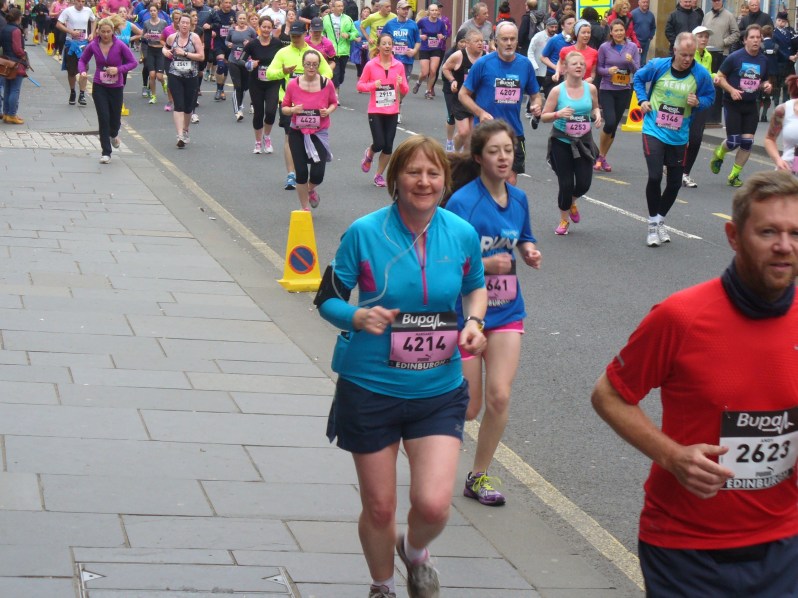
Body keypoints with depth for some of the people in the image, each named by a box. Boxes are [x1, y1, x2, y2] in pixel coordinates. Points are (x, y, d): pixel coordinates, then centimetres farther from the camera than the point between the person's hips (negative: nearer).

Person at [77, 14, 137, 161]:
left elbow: (134, 62, -7)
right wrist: (82, 71, -14)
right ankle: (106, 153, 3)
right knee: (103, 118, -7)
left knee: (115, 119, 11)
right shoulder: (93, 46, -7)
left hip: (116, 87, 0)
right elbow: (82, 60, 7)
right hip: (99, 87, 0)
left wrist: (118, 69, -21)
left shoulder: (120, 45, -13)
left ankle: (113, 134, 49)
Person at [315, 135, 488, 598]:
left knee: (434, 504, -11)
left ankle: (416, 551, 26)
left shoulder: (463, 234, -3)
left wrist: (474, 322, -3)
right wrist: (359, 317, -23)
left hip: (438, 390, 1)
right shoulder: (365, 233, -10)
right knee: (379, 507, 8)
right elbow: (328, 299, -2)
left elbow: (476, 286, 17)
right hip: (370, 389, -1)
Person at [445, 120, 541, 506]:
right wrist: (485, 264, -31)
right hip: (465, 312, -4)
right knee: (469, 409, 3)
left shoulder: (518, 199, 2)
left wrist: (530, 253, -2)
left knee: (499, 396, -9)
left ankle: (478, 477, 9)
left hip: (506, 313, 4)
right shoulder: (462, 203, -18)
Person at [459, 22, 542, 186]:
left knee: (510, 182, 3)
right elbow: (463, 94, 0)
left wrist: (536, 105, -8)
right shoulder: (483, 63, -6)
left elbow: (535, 95, 15)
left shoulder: (525, 64, 3)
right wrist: (480, 113, -15)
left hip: (514, 132, 2)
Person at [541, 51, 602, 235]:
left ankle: (572, 202, 36)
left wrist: (597, 114, -6)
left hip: (584, 142, 3)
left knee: (584, 184, -1)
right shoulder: (557, 91, -11)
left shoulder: (590, 88, -2)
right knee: (566, 184, -2)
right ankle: (564, 221, 22)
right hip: (562, 142, -3)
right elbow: (544, 116, -6)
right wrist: (558, 114, -25)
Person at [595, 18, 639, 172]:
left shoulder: (632, 47, 0)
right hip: (607, 90, -3)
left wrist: (631, 62, -20)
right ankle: (600, 155, 3)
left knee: (614, 125, 7)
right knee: (610, 122, -17)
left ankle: (603, 157, 21)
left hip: (624, 91, 3)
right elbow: (599, 68, 2)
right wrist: (608, 70, -19)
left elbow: (637, 71, 0)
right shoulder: (605, 47, -5)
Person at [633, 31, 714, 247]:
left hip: (679, 136, 2)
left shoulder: (701, 74, -9)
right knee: (655, 177, -14)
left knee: (674, 182, 9)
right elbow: (638, 78, 11)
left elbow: (710, 97, 6)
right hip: (654, 131, -2)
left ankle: (659, 221, 32)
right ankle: (653, 225, 3)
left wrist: (698, 102, -15)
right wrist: (643, 99, -1)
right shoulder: (658, 66, -9)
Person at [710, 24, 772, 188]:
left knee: (747, 142, -2)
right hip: (733, 104, -4)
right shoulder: (735, 57, -11)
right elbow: (719, 77, -6)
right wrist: (731, 90, -20)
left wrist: (766, 85, -3)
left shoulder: (763, 60, 4)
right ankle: (719, 154, 29)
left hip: (751, 106, 4)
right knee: (733, 142, -7)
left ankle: (734, 175, 13)